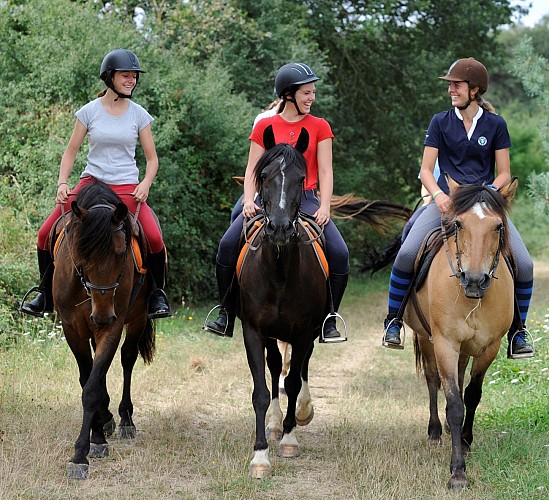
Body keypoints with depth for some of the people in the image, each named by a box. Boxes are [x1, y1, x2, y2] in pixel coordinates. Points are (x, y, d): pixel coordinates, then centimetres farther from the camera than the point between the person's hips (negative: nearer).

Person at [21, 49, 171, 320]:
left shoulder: (139, 115, 3)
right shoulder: (89, 112, 2)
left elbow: (152, 159, 6)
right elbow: (71, 151, 7)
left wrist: (145, 184, -12)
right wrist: (62, 183, -7)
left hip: (127, 188, -1)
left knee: (155, 239, -24)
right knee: (46, 234, -11)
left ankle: (157, 295, 0)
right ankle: (46, 296, 9)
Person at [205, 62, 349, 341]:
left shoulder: (320, 127, 7)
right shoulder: (265, 127, 8)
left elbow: (325, 172, 3)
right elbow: (252, 170, 6)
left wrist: (324, 207, -11)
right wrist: (248, 201, -10)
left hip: (305, 199, 0)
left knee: (339, 253, -21)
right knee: (228, 245, -21)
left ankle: (328, 321, -4)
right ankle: (226, 315, -6)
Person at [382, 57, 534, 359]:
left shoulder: (495, 125, 5)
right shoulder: (440, 122, 6)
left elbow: (504, 174, 6)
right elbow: (426, 170, 4)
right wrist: (438, 195, -17)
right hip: (446, 200, 0)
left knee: (524, 265, -15)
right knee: (407, 253, -24)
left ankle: (517, 334, 4)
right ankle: (393, 322, -6)